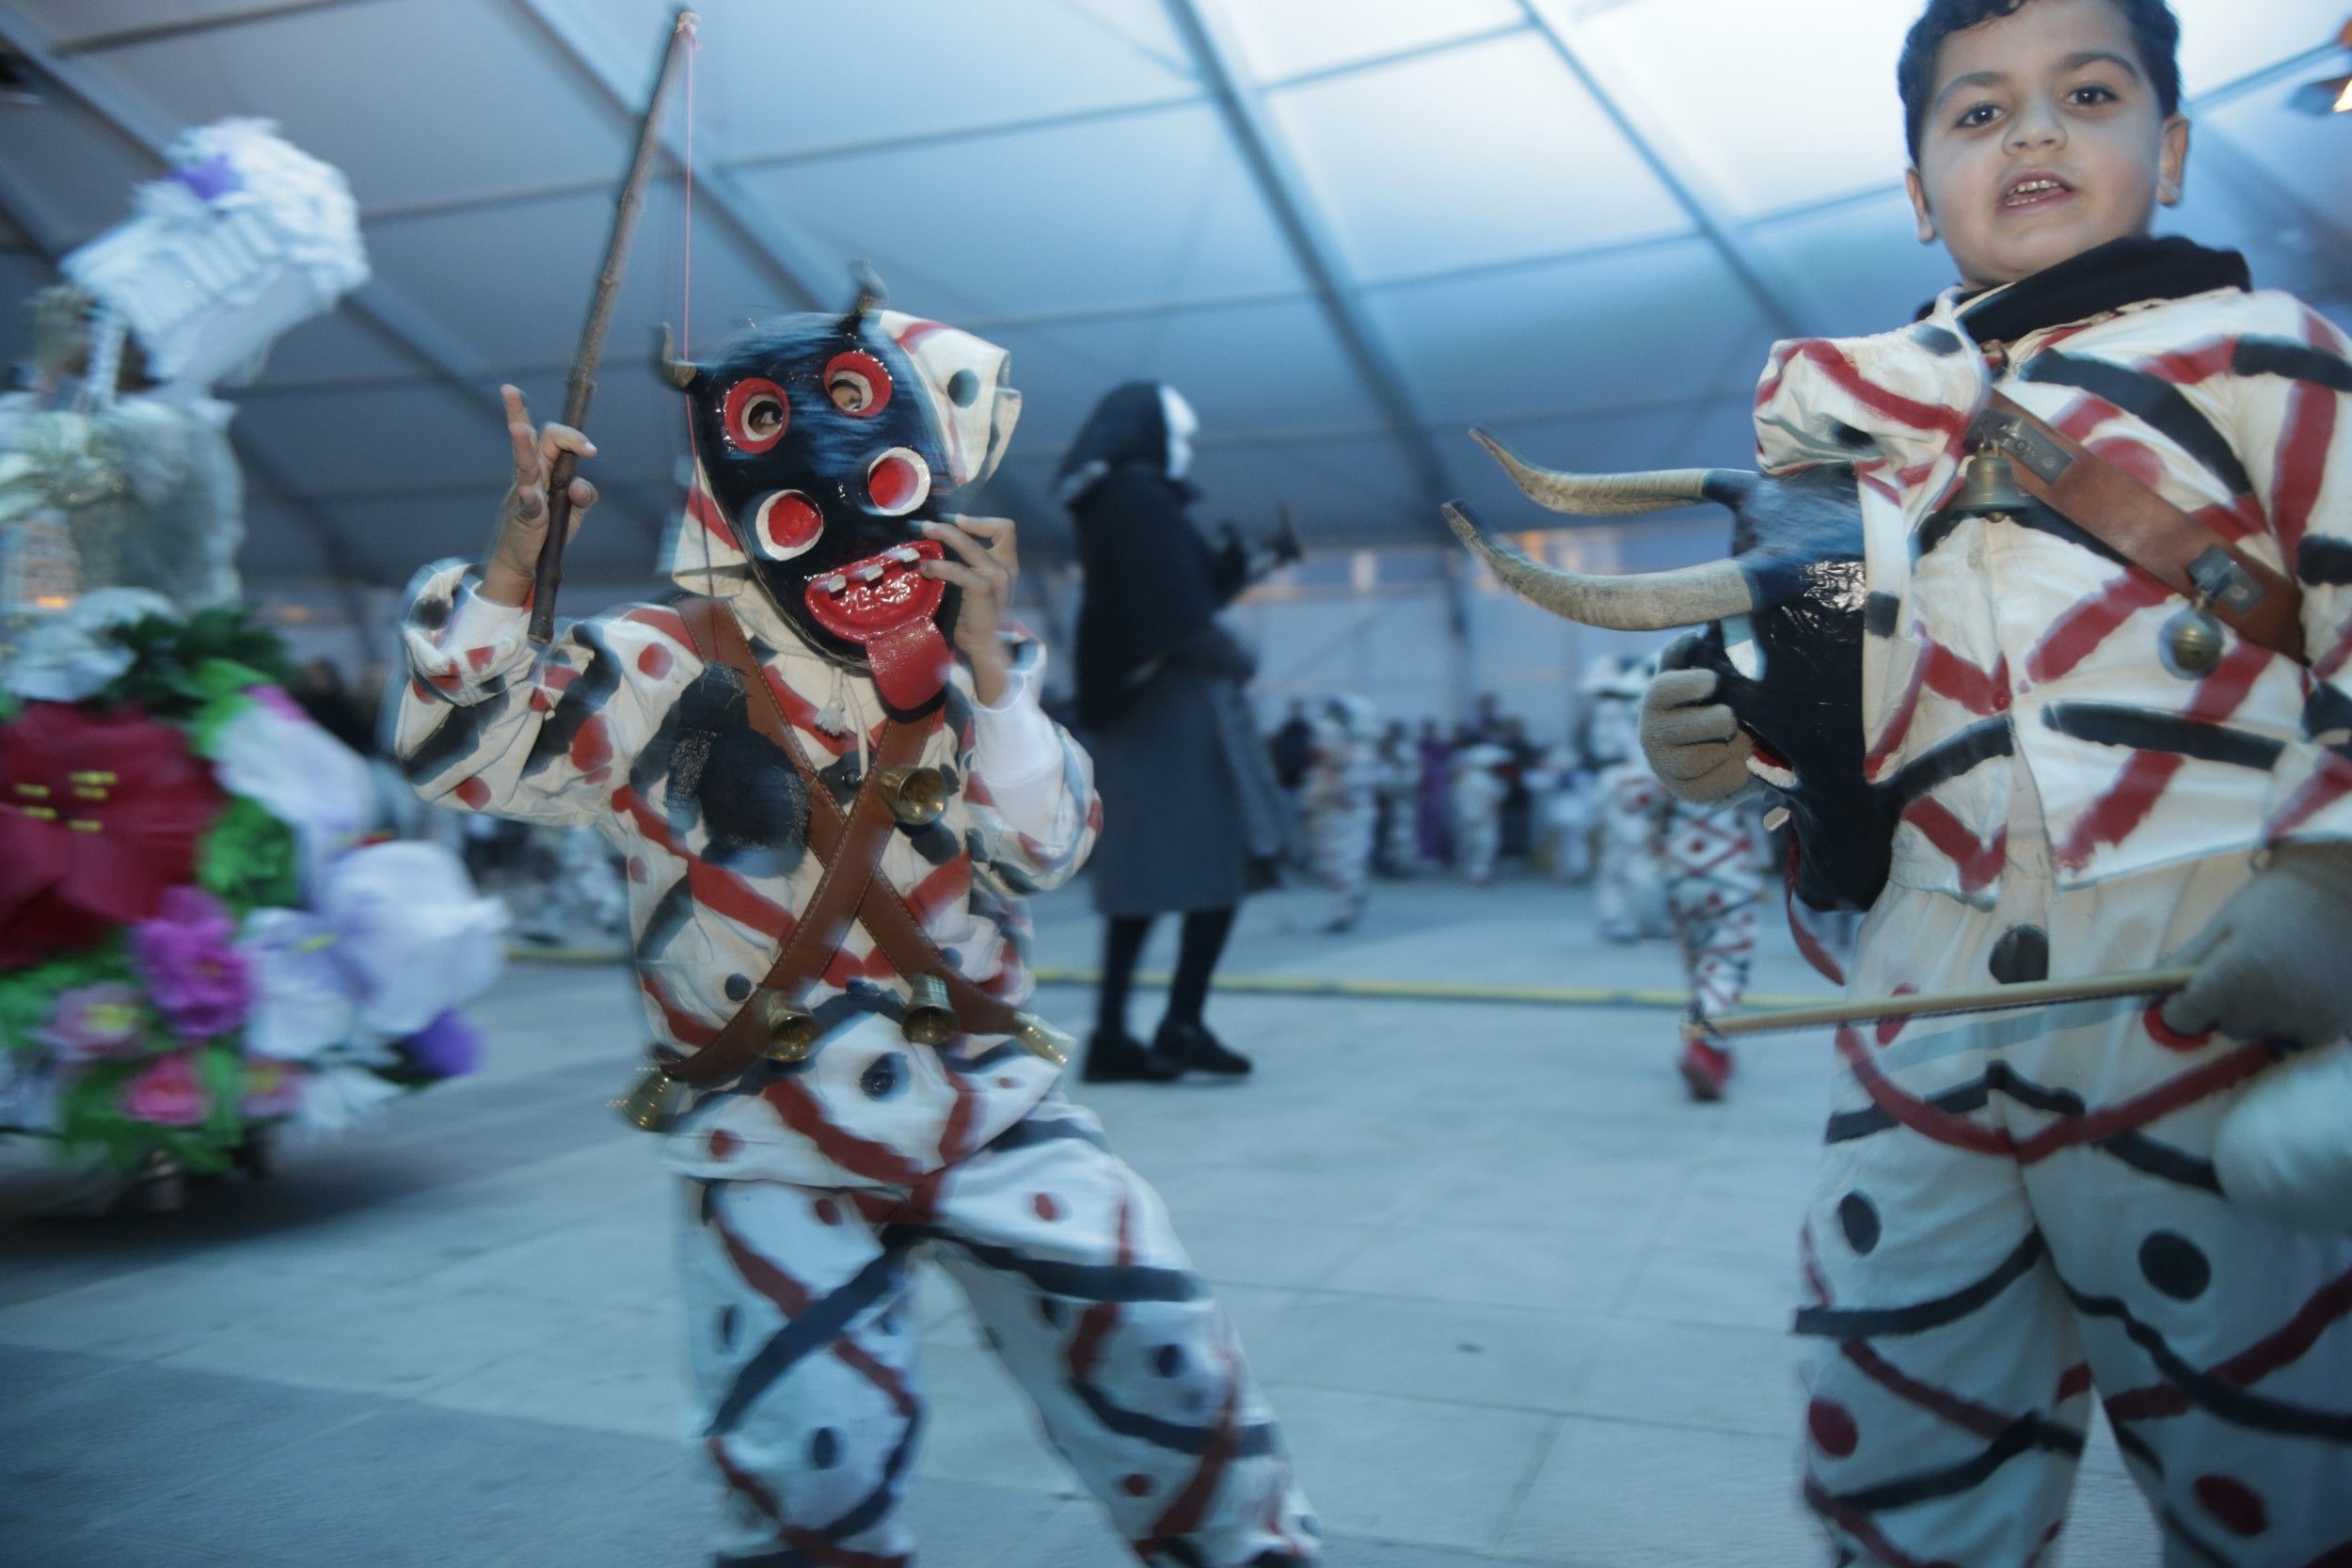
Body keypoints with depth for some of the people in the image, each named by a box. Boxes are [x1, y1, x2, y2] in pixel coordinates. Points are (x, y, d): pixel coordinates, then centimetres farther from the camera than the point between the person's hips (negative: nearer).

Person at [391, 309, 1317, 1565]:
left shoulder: (961, 666, 5)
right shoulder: (666, 670, -5)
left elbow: (1043, 850, -5)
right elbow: (462, 755, -13)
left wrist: (985, 667, -15)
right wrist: (514, 559, -25)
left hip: (986, 1097, 3)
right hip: (775, 1143, -2)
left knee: (1158, 1363, 3)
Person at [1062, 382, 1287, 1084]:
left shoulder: (1107, 503, 17)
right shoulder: (1145, 500, -11)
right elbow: (1180, 618, -18)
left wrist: (1237, 563, 18)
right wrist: (1240, 658, -4)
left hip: (1131, 708, 9)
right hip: (1178, 705, -9)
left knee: (1142, 878, 9)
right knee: (1221, 866, -3)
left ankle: (1111, 1034, 8)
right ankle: (1182, 1027, -4)